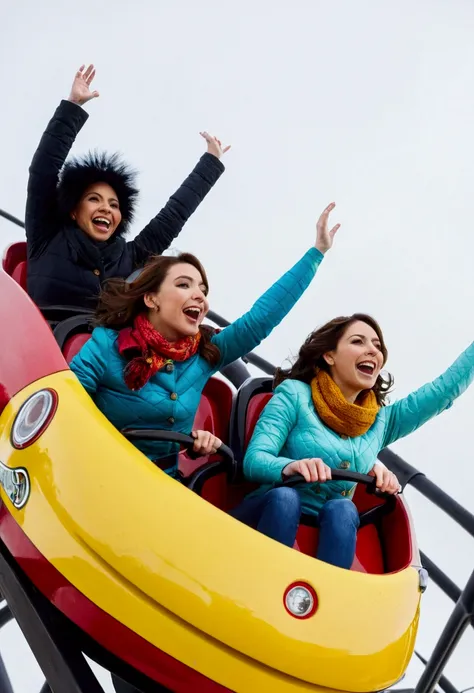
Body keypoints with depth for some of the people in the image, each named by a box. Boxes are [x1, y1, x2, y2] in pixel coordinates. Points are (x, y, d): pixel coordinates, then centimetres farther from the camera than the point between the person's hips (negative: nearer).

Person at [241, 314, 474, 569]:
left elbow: (448, 386, 13)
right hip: (270, 514, -3)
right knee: (285, 497, -35)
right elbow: (253, 460, -12)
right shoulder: (295, 395, -1)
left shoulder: (382, 420, 14)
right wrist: (288, 467, -34)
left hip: (331, 533, 3)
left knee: (342, 510, -30)